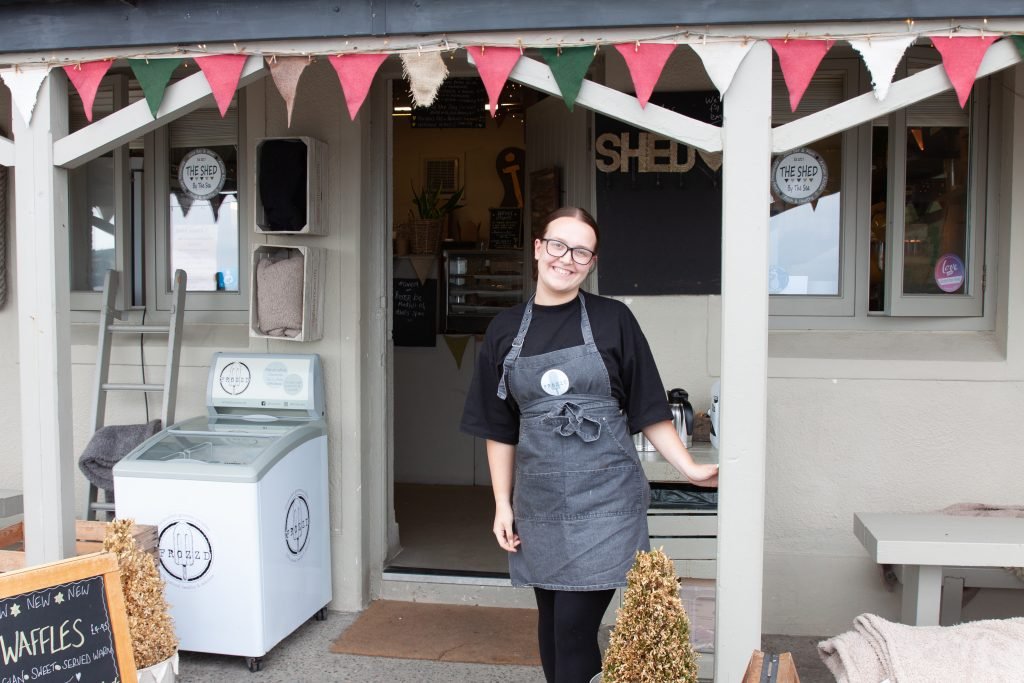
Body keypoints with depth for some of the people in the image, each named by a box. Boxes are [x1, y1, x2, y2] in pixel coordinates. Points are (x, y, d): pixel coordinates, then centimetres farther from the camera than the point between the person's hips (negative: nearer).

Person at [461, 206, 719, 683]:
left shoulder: (613, 320, -2)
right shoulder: (506, 329, 5)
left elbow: (647, 411, 1)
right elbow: (500, 430, 9)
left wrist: (690, 469, -6)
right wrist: (502, 504, 6)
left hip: (604, 499, -3)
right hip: (540, 502, 3)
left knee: (576, 628, -5)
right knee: (552, 626, 12)